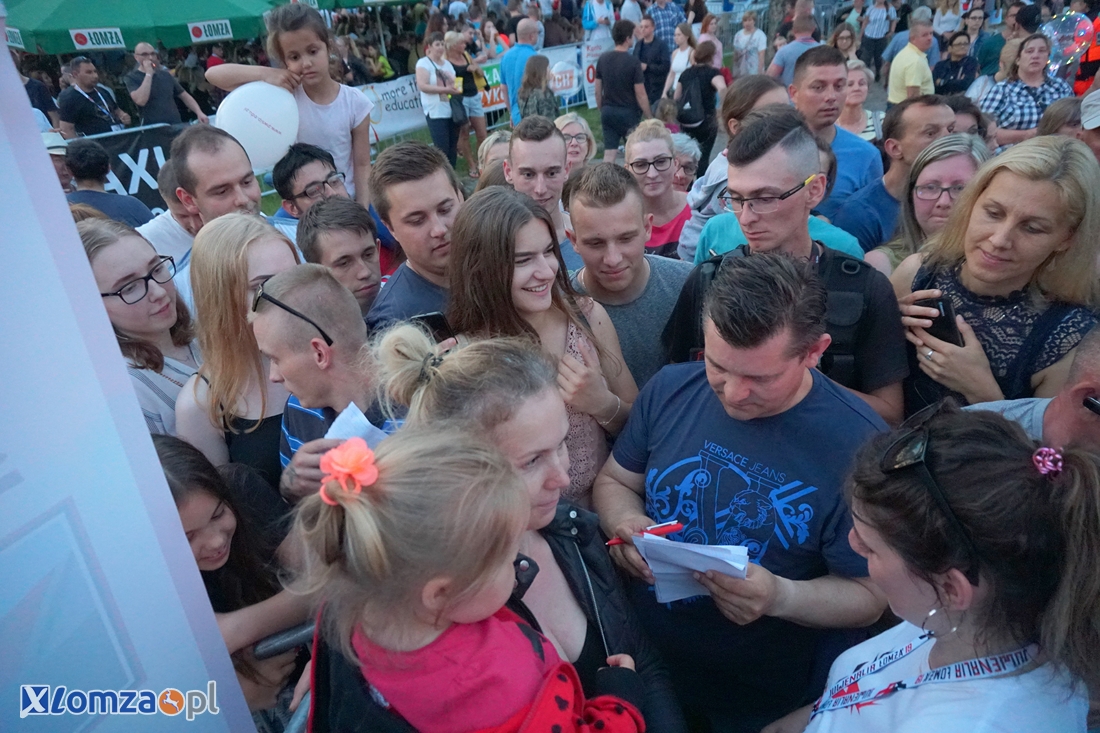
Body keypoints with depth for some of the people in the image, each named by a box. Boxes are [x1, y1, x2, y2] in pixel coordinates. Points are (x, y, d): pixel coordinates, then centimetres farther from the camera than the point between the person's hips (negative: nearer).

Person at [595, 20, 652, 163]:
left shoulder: (602, 58, 2)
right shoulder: (633, 61, -13)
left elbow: (598, 91, 7)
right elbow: (640, 95, -12)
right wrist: (649, 117, -2)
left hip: (608, 112, 4)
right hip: (628, 113, -4)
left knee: (609, 154, 4)